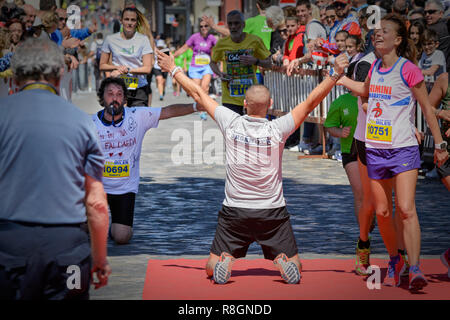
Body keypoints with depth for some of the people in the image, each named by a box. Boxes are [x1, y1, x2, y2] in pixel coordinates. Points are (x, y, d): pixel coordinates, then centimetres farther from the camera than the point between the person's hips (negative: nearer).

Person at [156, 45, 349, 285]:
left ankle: (224, 262, -21)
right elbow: (311, 102, -9)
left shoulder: (231, 123, -10)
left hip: (234, 211, 1)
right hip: (273, 212, -1)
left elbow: (198, 94, 1)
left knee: (211, 268, 12)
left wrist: (174, 69, 11)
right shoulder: (277, 129, -14)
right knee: (295, 268, 10)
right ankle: (283, 261, -23)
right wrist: (336, 75, -4)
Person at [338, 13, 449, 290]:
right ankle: (394, 261, 25)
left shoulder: (408, 70, -9)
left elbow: (427, 108, -3)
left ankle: (415, 269, -16)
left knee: (406, 209, -16)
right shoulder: (375, 67, 10)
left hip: (403, 150, -6)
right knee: (382, 211, 8)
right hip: (375, 150, 6)